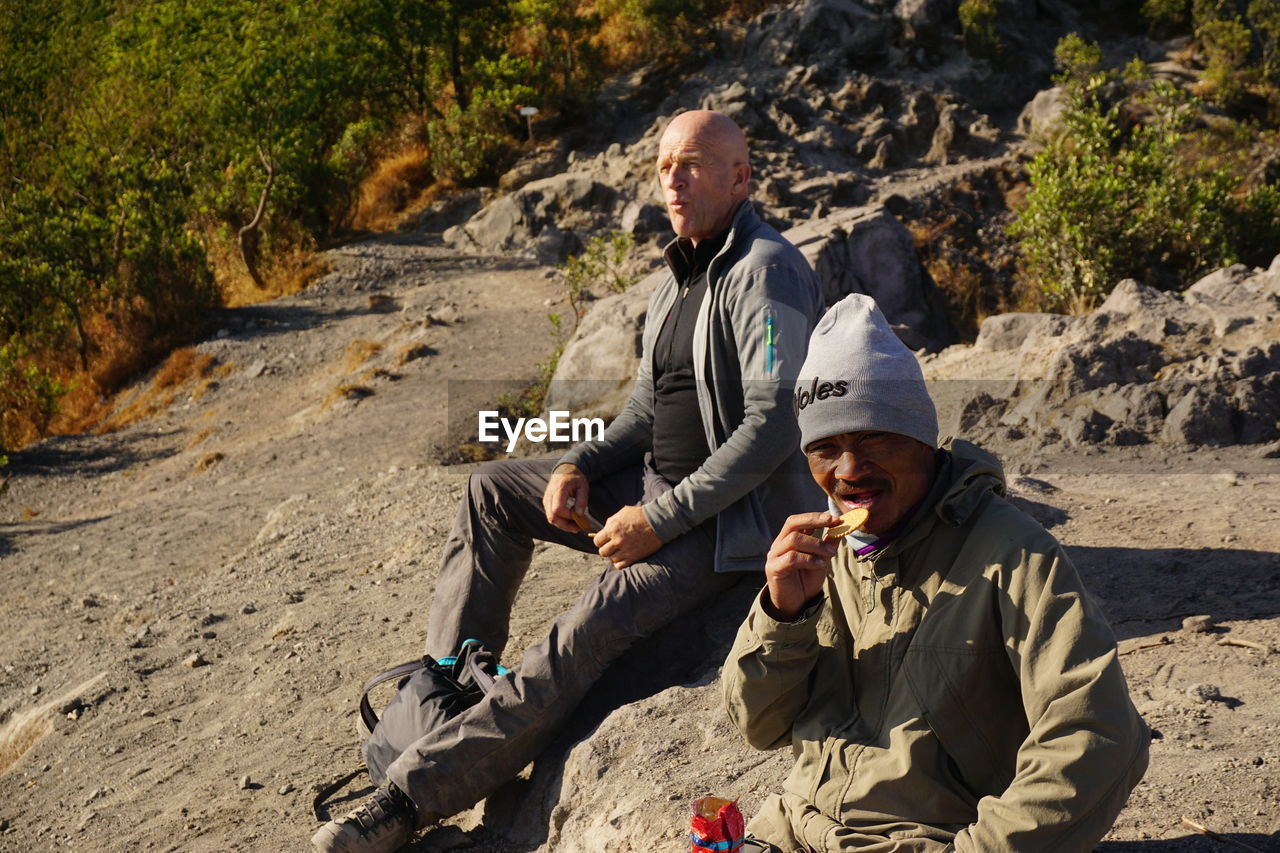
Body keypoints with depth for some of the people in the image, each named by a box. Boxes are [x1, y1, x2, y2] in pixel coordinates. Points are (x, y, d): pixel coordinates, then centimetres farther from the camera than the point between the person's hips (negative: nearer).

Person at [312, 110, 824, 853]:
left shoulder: (765, 271, -17)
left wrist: (661, 520, -24)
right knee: (493, 490, 7)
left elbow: (773, 426, -25)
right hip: (661, 485, 10)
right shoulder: (680, 274, 13)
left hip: (738, 516, -10)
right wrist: (580, 466, -1)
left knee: (589, 633, -28)